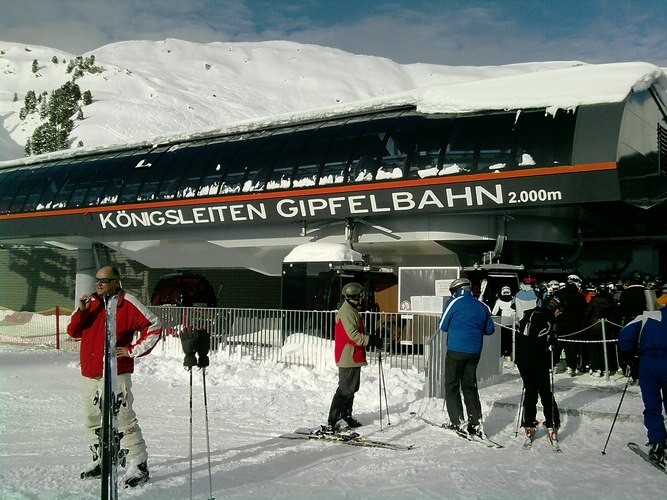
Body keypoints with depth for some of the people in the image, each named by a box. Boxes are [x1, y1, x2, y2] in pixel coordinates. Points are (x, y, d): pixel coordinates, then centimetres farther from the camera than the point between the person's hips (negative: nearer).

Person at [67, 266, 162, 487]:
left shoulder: (127, 303, -6)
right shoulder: (91, 302, 12)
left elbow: (154, 326, -7)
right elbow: (73, 332, 9)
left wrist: (133, 350, -7)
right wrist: (81, 311, -7)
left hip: (116, 373, -7)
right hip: (90, 372, 7)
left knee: (123, 419, -9)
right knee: (93, 419, 15)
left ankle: (139, 465, -3)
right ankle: (100, 460, 30)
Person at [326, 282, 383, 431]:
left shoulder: (352, 311, 18)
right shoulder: (347, 312, -17)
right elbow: (352, 336, -25)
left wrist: (372, 339, 13)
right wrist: (372, 340, -24)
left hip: (353, 357, 11)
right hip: (348, 358, -11)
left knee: (352, 388, 20)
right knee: (345, 390, -9)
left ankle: (346, 415, 35)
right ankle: (331, 423, -7)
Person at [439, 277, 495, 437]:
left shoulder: (455, 302, -4)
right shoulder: (482, 306, 11)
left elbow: (443, 326, 0)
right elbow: (490, 329, 14)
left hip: (456, 350, -5)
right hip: (475, 352, 5)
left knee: (452, 386, 3)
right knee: (470, 386, 15)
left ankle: (458, 422, -3)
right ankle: (476, 423, 10)